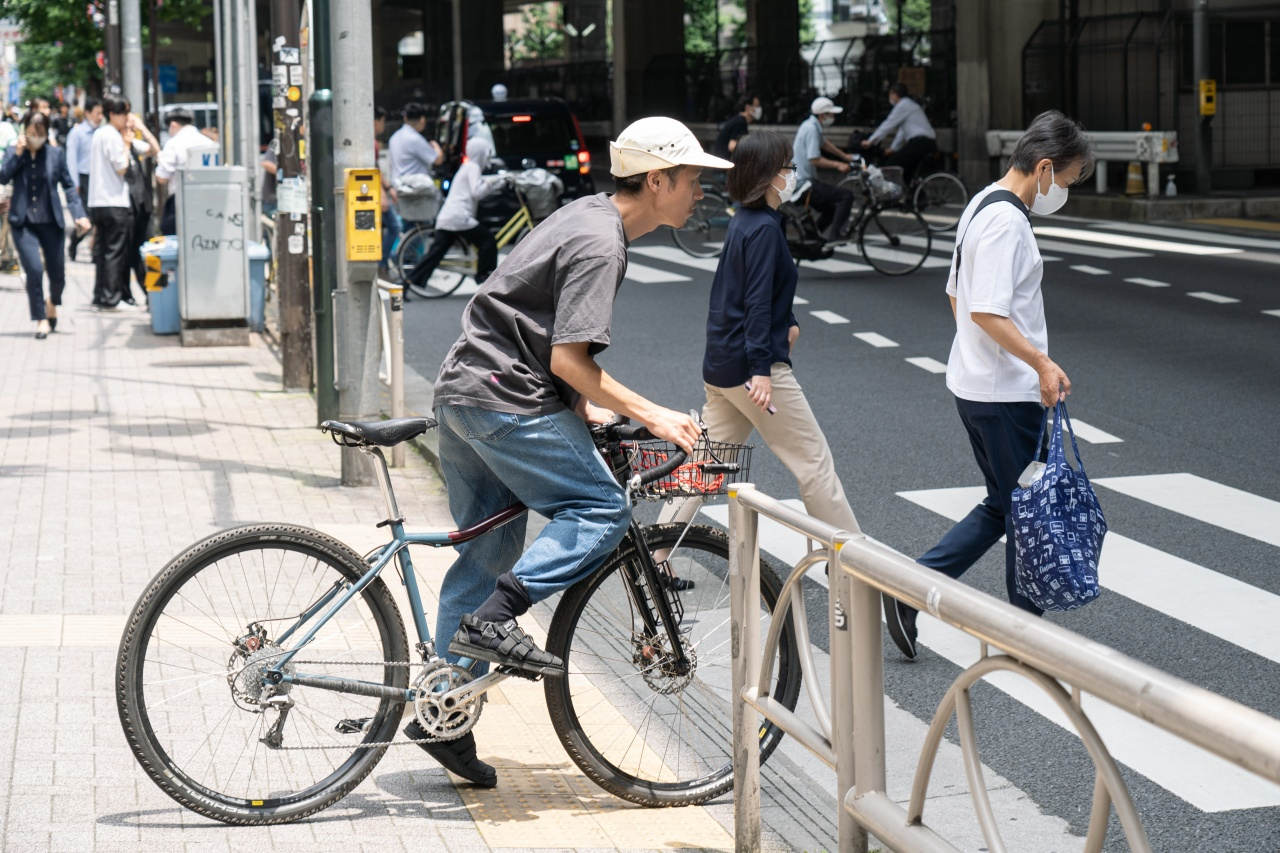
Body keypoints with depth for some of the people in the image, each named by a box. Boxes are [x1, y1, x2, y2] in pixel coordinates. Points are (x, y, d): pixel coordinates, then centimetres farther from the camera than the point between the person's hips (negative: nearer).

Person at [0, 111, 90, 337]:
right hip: (23, 222, -1)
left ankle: (52, 304, 39)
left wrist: (78, 213, -6)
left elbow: (68, 186, 4)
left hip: (50, 222, 1)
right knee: (34, 270, -14)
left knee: (57, 273, 6)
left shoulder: (56, 154, 2)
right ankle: (41, 319, 0)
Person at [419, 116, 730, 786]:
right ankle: (491, 621, -13)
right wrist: (648, 414, -16)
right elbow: (569, 358, -21)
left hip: (463, 391, 10)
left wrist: (579, 404, 19)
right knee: (601, 511, -7)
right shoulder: (600, 245, -15)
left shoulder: (588, 216, 16)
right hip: (504, 401, -10)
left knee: (485, 553, 13)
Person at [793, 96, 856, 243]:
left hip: (799, 181, 11)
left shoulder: (811, 125, 12)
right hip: (806, 183, -11)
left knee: (831, 208, 27)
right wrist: (838, 165, -22)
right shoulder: (811, 128, -19)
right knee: (846, 196, -16)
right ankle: (833, 235, -17)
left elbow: (824, 144, 30)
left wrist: (844, 156, 34)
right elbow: (814, 159, -26)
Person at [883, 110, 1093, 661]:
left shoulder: (982, 206, 13)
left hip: (972, 382, 10)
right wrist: (1043, 362, -27)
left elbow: (957, 294, 21)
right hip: (1007, 394, -10)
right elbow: (988, 312, -26)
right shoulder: (1007, 220, -19)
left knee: (1002, 506, 16)